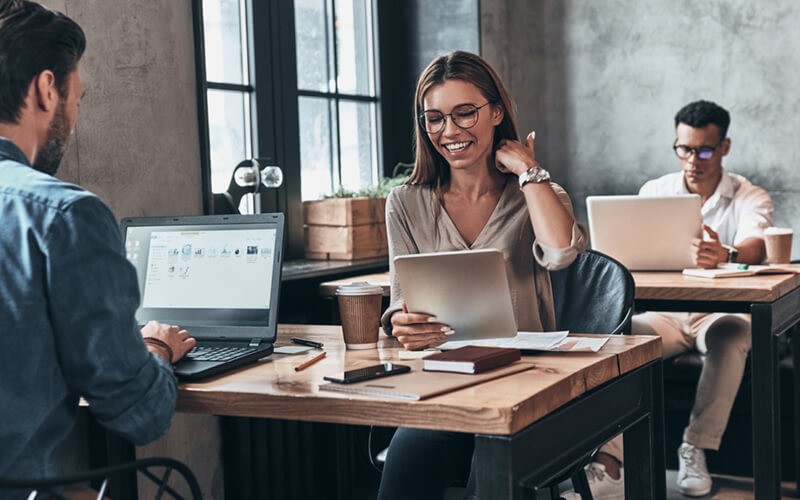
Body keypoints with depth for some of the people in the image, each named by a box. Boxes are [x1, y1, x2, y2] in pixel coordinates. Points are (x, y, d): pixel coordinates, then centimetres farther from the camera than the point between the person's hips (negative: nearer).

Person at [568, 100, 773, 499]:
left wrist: (725, 255, -48)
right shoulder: (654, 191, 9)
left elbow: (755, 245, -22)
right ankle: (609, 464, -39)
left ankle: (695, 449, -26)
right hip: (665, 312, 2)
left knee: (730, 337, -37)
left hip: (722, 311, -1)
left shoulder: (750, 198, 0)